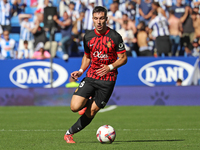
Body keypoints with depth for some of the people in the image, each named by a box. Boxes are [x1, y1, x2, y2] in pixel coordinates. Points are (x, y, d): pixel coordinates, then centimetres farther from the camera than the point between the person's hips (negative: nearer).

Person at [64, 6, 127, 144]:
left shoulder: (115, 37, -8)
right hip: (90, 77, 3)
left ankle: (70, 133, 18)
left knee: (91, 112, -2)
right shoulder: (88, 37, 4)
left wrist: (110, 67, -20)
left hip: (107, 80, -3)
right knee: (75, 106, -14)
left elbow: (123, 58, -4)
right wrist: (81, 71, 2)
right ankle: (88, 103, 21)